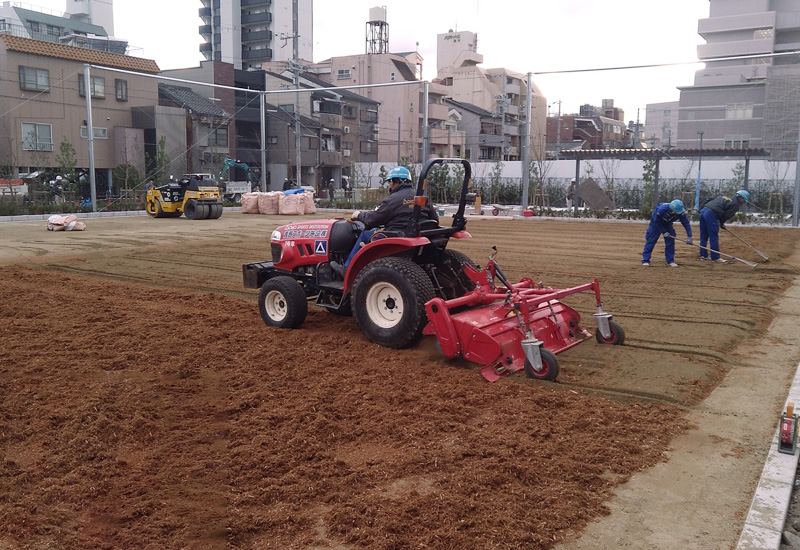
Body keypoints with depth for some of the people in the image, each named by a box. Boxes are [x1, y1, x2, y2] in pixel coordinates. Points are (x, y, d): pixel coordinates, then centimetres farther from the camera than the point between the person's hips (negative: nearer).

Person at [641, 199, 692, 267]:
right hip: (656, 223, -4)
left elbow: (686, 223, -23)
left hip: (667, 224, 4)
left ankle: (670, 261, 4)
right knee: (650, 240, -7)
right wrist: (664, 232, -25)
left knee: (670, 241, -6)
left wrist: (689, 237, -30)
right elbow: (657, 222, -24)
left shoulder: (681, 213, -28)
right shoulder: (662, 209, -38)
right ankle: (645, 260, -1)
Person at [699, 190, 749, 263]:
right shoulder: (735, 204, 1)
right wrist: (721, 223, 14)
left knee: (704, 236, 13)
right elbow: (727, 215, -3)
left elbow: (710, 200, 23)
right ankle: (715, 257, 1)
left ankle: (703, 255, 20)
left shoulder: (725, 197, 25)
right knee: (714, 237, -3)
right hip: (711, 214, -9)